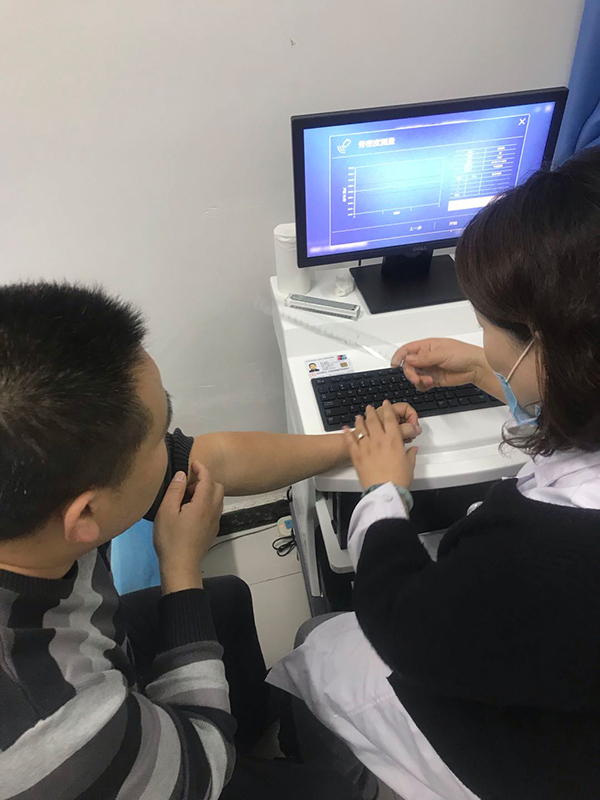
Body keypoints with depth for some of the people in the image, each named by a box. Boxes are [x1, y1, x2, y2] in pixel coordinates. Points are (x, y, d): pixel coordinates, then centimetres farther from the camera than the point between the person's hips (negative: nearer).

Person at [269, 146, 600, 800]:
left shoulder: (546, 552, -46)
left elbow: (399, 626, -24)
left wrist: (384, 489, -9)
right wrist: (483, 371, 6)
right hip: (530, 654, 6)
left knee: (319, 654, 16)